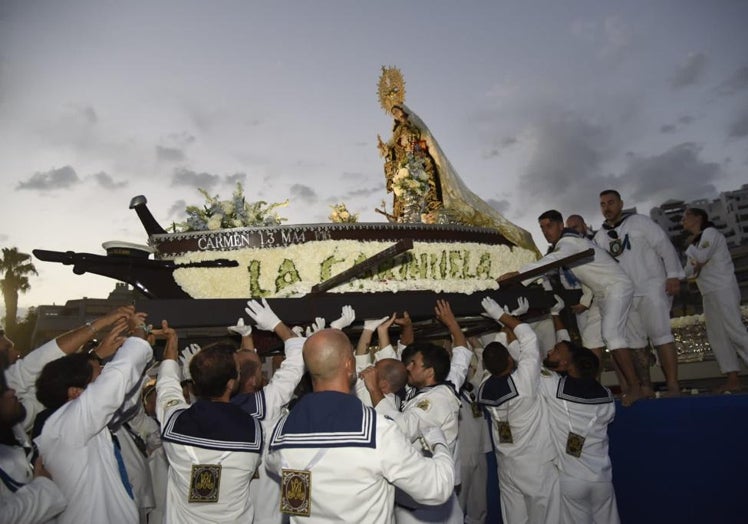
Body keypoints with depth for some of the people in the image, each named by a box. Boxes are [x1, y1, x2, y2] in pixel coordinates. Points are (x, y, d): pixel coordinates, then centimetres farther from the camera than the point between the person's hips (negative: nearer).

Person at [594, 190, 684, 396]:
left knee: (660, 336, -9)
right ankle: (645, 387, 12)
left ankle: (673, 386, -5)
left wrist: (673, 275, -14)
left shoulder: (639, 222, 1)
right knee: (635, 342, 5)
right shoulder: (600, 237, 13)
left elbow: (664, 246, -5)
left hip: (651, 289, -5)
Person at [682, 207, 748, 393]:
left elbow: (702, 257, -17)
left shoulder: (710, 232, -2)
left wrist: (690, 248, 1)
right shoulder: (697, 241, 21)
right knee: (717, 335, 1)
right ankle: (733, 380, 0)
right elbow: (689, 271, 14)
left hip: (722, 289, -9)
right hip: (709, 293, 9)